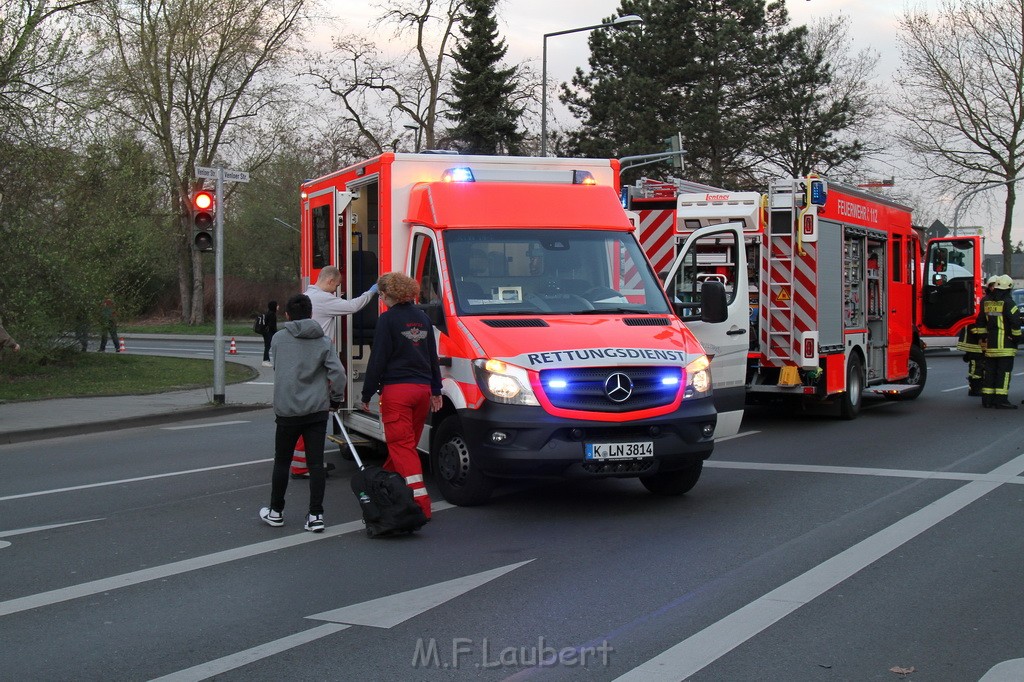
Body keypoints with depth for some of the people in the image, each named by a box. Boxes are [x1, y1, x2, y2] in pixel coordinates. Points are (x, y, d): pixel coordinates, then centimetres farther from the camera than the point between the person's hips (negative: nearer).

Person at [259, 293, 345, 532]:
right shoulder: (323, 342, 0)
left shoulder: (279, 338, 0)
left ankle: (276, 512, 24)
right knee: (316, 463, 4)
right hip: (317, 411, 1)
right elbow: (338, 373, -8)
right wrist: (335, 398, 8)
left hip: (287, 411, -1)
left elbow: (276, 368, 11)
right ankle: (316, 515, 2)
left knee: (282, 462, 13)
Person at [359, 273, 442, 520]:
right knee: (407, 443, 16)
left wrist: (367, 394, -1)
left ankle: (419, 500, -16)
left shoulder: (388, 319, -7)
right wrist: (436, 391, 25)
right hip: (422, 389, 7)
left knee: (402, 445, -8)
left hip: (396, 391, -7)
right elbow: (433, 357, 19)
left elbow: (377, 360, -8)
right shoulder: (423, 318, 13)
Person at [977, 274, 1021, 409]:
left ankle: (987, 399, 13)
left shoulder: (986, 301, 9)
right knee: (1004, 372, -5)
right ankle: (1001, 400, -9)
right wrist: (1016, 337, -6)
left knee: (990, 371, 11)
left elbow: (980, 322, 16)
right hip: (1005, 344, -6)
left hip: (990, 344, 6)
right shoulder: (1007, 302, -11)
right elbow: (1015, 321, -17)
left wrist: (984, 337, 24)